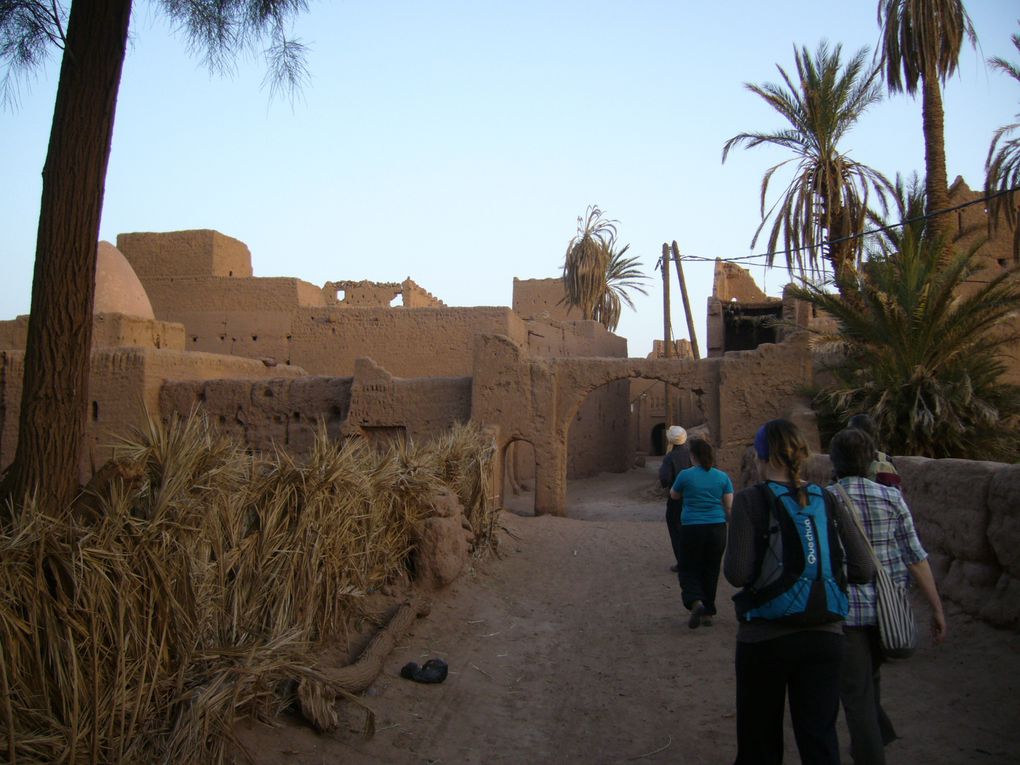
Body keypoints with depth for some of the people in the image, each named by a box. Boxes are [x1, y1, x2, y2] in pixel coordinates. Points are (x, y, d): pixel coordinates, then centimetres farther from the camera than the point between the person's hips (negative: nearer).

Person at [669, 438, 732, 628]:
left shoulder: (685, 475, -7)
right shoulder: (722, 477, 1)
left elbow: (673, 496, 10)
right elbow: (729, 506, 1)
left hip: (692, 529, -3)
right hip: (717, 528, 3)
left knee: (689, 569, 9)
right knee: (711, 571, 15)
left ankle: (695, 602, -16)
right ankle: (708, 612, 21)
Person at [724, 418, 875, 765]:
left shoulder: (751, 500, -11)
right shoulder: (826, 501, 1)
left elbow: (738, 574, -18)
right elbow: (864, 570, -1)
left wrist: (727, 560, 3)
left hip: (765, 638, -3)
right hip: (824, 636, 3)